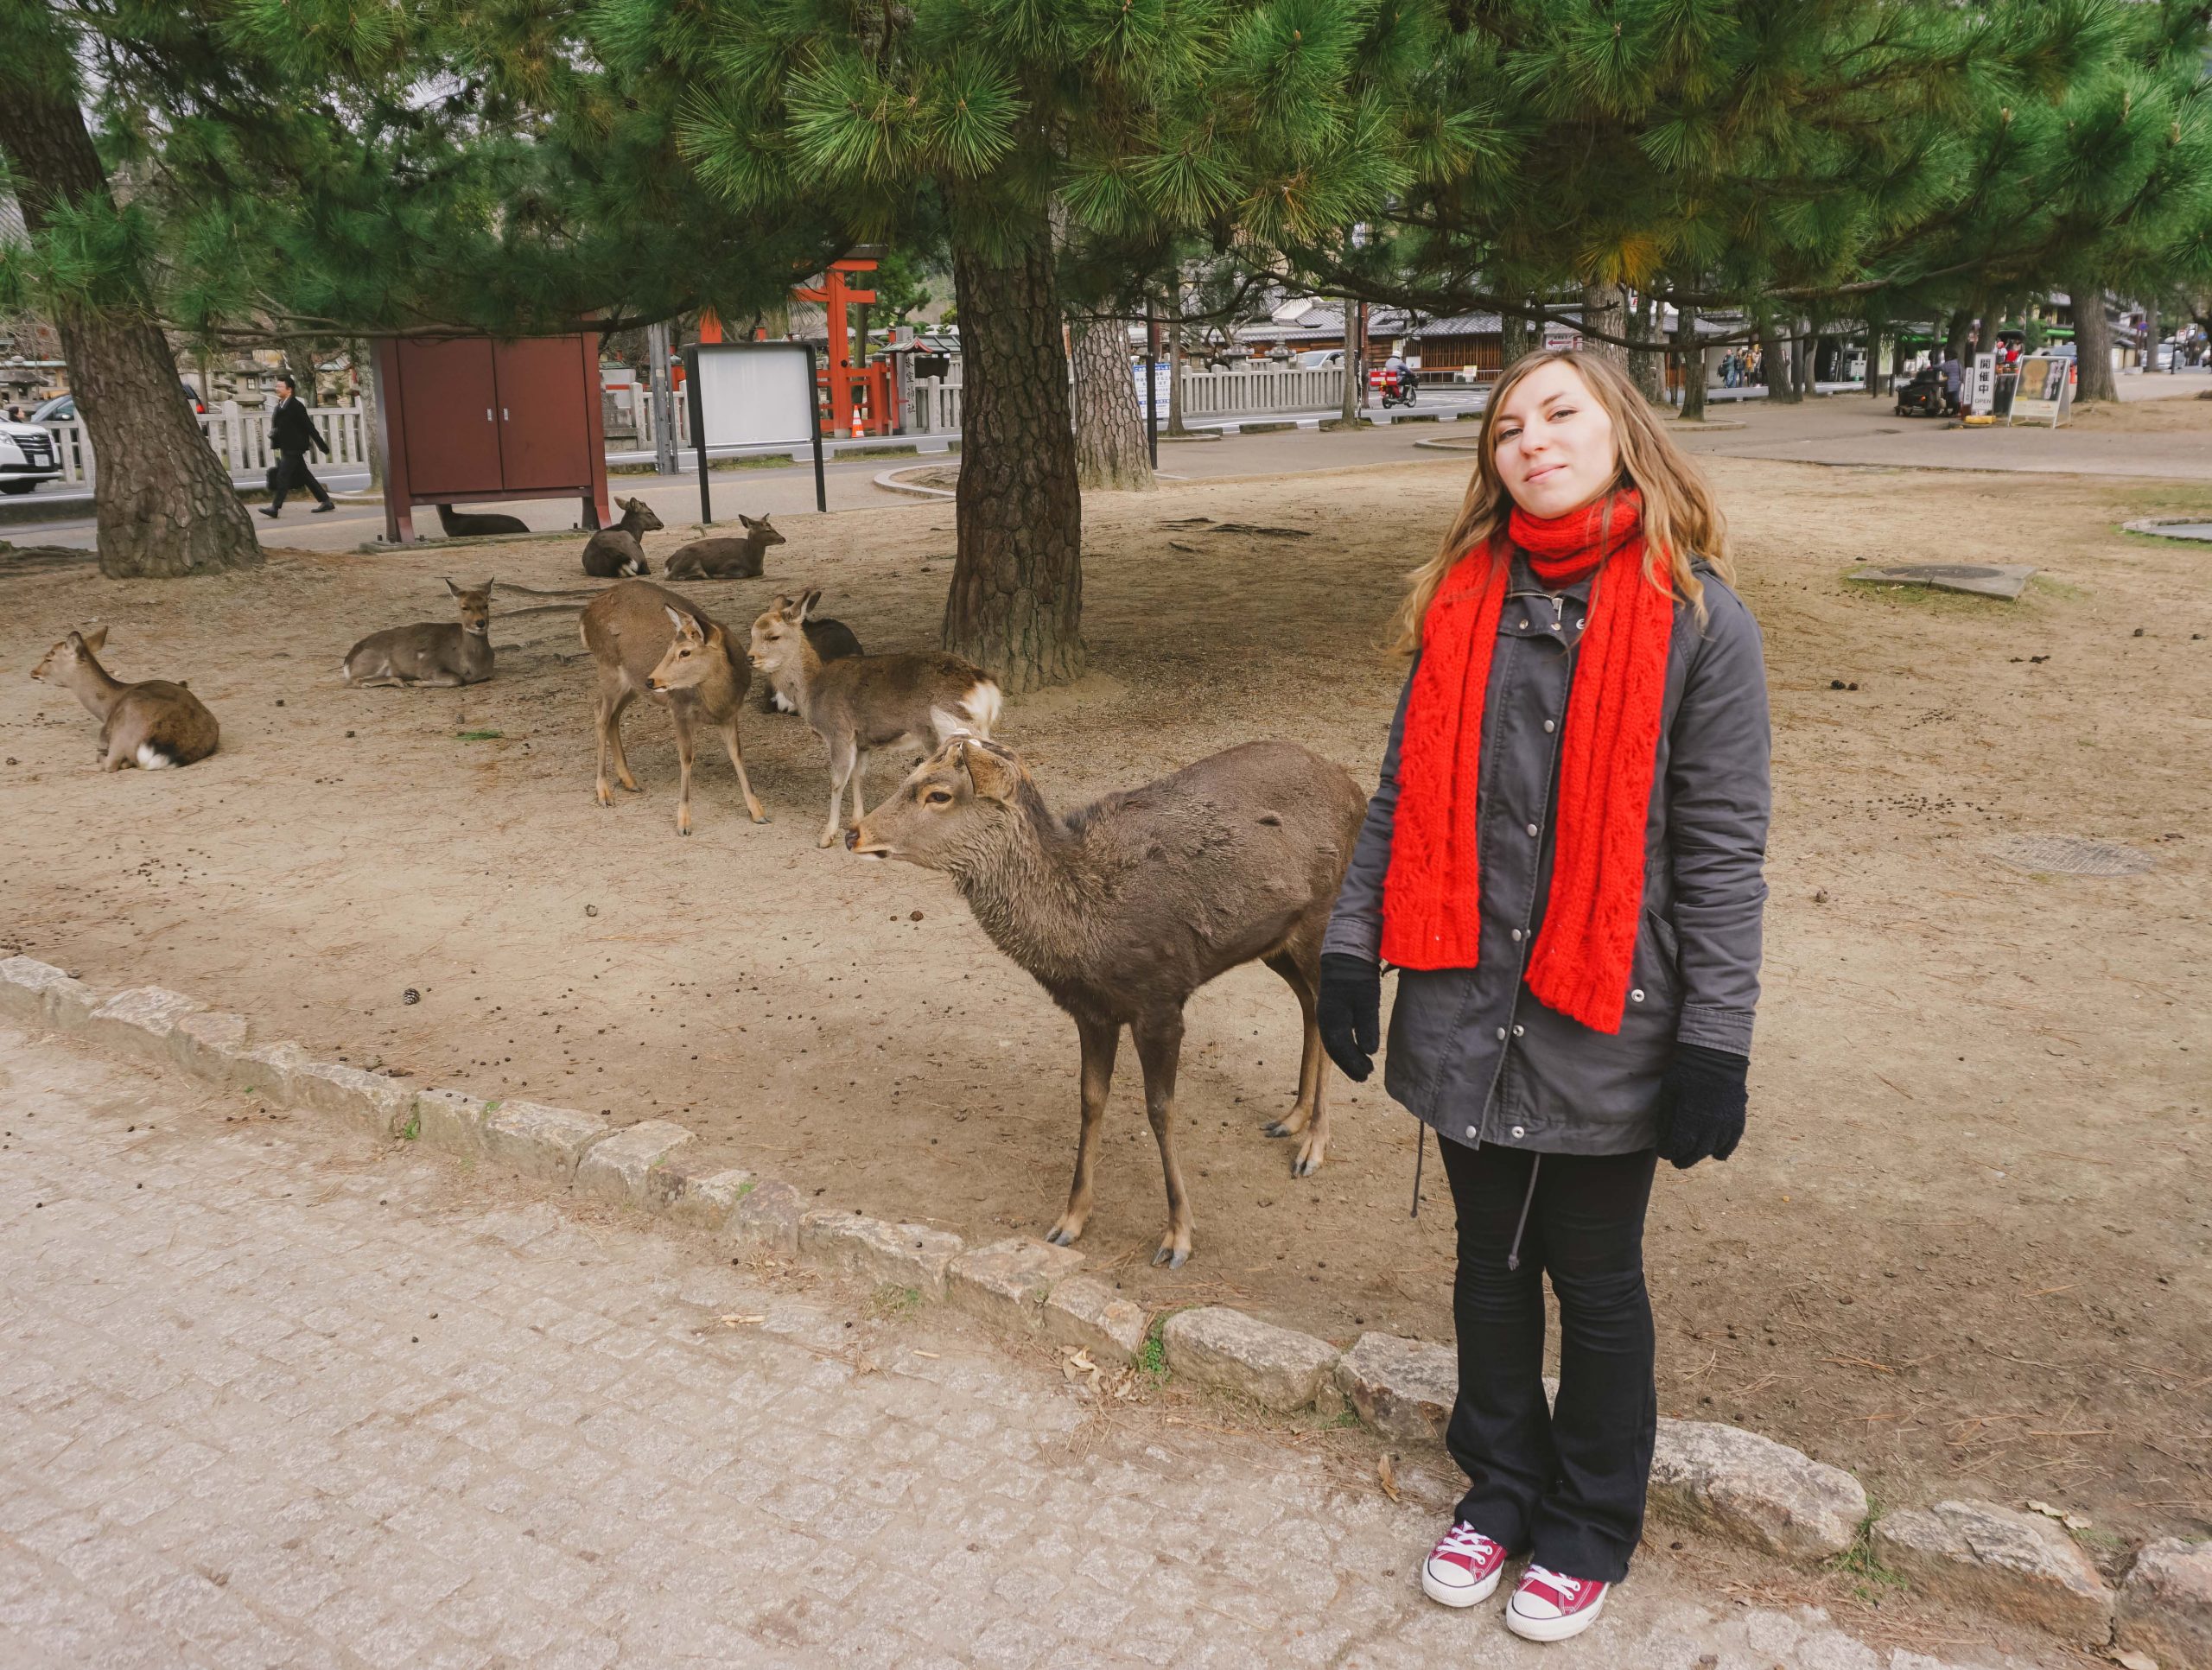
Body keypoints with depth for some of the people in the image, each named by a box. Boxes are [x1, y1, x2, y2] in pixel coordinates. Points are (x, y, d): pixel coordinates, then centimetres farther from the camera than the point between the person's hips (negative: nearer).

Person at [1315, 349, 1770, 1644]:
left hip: (1604, 1035, -3)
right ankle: (1500, 1490, 42)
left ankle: (1589, 1531, 37)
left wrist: (1716, 1041, -11)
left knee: (1596, 1286, 15)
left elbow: (1723, 851, -9)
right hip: (1465, 1017, 4)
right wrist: (1353, 944, 1)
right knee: (1492, 1267, 19)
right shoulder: (1463, 602, 3)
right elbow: (1405, 797, 7)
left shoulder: (1696, 616, -8)